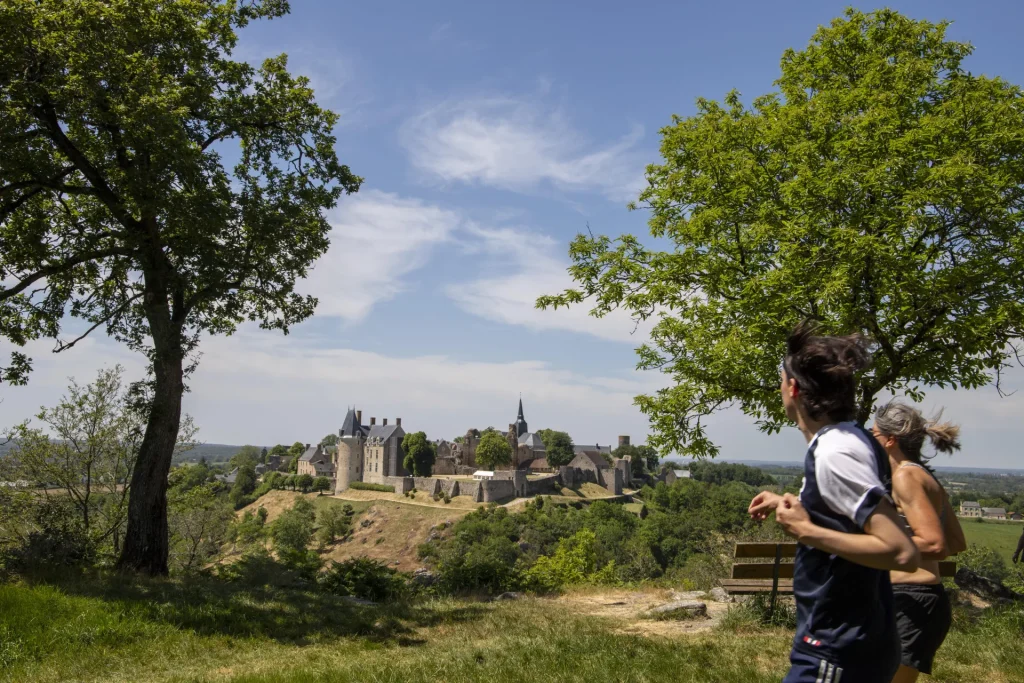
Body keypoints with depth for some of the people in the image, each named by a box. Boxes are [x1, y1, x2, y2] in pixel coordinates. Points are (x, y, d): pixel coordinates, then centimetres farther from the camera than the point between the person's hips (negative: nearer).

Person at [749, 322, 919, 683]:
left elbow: (902, 552, -28)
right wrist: (791, 505, 17)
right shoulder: (852, 439, 5)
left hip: (838, 652, -9)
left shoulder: (833, 452, -23)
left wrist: (805, 530, -24)